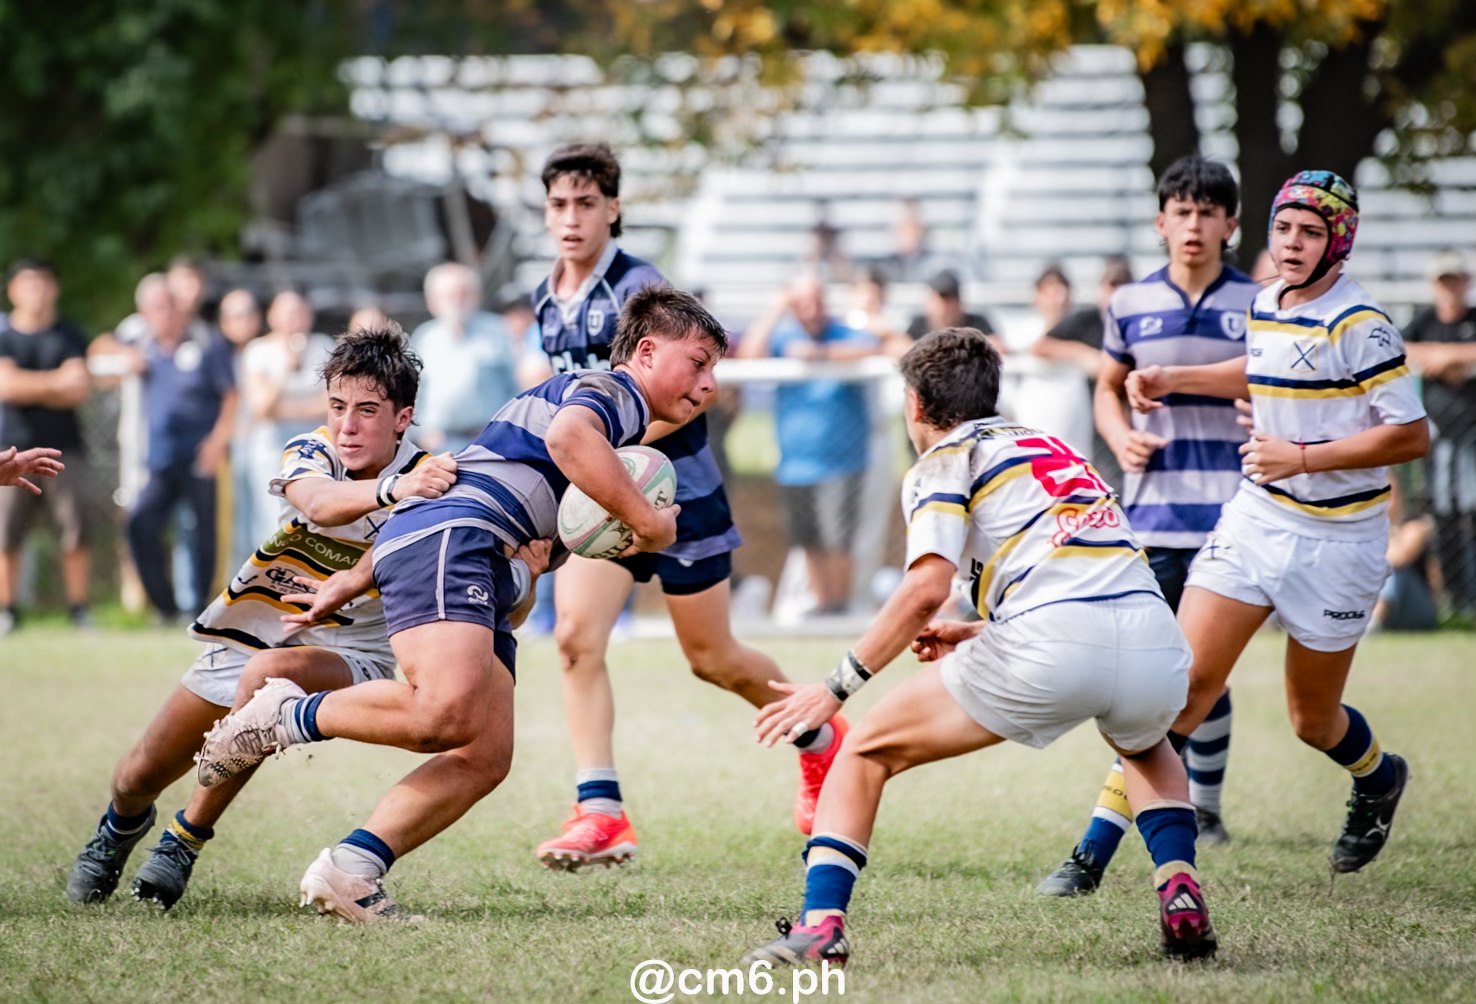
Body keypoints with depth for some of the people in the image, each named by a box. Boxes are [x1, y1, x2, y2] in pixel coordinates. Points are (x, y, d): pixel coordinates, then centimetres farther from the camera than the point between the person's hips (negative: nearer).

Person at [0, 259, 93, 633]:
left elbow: (78, 391, -3)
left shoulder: (70, 337, 8)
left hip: (64, 448, 1)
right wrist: (56, 381, -9)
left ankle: (79, 611, 3)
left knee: (74, 533, -3)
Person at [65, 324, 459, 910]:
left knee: (268, 675, -36)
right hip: (253, 634, 3)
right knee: (140, 777, 5)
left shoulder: (432, 480, -16)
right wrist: (393, 490, -61)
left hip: (350, 653, -3)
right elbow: (319, 504, -40)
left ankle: (187, 838, -12)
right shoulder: (310, 453, -14)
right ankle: (122, 823, 48)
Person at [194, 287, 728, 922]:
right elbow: (569, 436, -23)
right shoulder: (612, 388, 4)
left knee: (486, 757, -3)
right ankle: (287, 718, -11)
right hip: (446, 537, -10)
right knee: (447, 711, -31)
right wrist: (647, 522, -13)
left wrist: (354, 581, 33)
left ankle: (346, 872, -11)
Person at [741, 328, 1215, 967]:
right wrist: (978, 634, 41)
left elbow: (928, 586, -6)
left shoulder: (944, 462, 11)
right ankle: (1179, 894, 17)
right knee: (1146, 747, 41)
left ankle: (821, 922, -4)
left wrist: (837, 687, -1)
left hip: (1047, 645, -6)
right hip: (1154, 644, 6)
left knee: (866, 752, 12)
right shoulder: (1048, 445, 32)